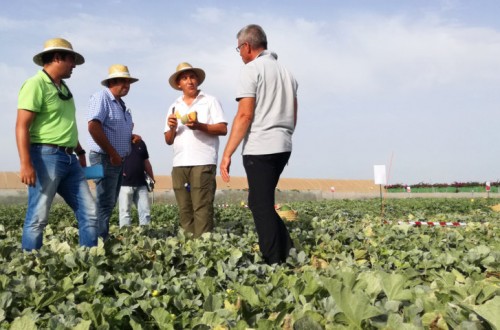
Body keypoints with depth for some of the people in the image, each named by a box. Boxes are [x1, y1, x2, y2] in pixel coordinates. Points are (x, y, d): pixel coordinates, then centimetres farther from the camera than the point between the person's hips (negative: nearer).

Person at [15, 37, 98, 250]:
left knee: (89, 213, 6)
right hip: (46, 156, -9)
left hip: (69, 159, 9)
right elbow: (22, 126, -16)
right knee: (38, 218, -4)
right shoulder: (36, 84, -9)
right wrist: (26, 164, -23)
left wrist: (79, 151, 26)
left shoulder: (63, 88, 18)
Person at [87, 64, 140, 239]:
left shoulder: (121, 104, 17)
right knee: (105, 203, -9)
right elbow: (94, 127, -23)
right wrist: (112, 154, -21)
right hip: (105, 158, -10)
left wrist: (132, 136, 6)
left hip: (118, 160, 10)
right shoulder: (101, 97, -11)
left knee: (110, 203, 13)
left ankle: (104, 238, 22)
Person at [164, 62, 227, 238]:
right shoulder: (174, 107, 19)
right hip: (179, 164, 5)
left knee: (202, 209, -10)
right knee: (185, 210, 5)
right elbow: (168, 140, 16)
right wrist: (172, 128, -5)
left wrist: (199, 126, -18)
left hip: (203, 163, -5)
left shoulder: (210, 101, 6)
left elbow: (223, 129, -4)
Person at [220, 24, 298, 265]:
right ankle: (286, 252, 11)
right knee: (262, 203, 16)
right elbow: (293, 117, 22)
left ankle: (274, 262, 2)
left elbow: (244, 115, -15)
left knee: (261, 207, -1)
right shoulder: (285, 72, 17)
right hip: (283, 147, 8)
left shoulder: (251, 70, -6)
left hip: (259, 148, -8)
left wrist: (227, 154, -14)